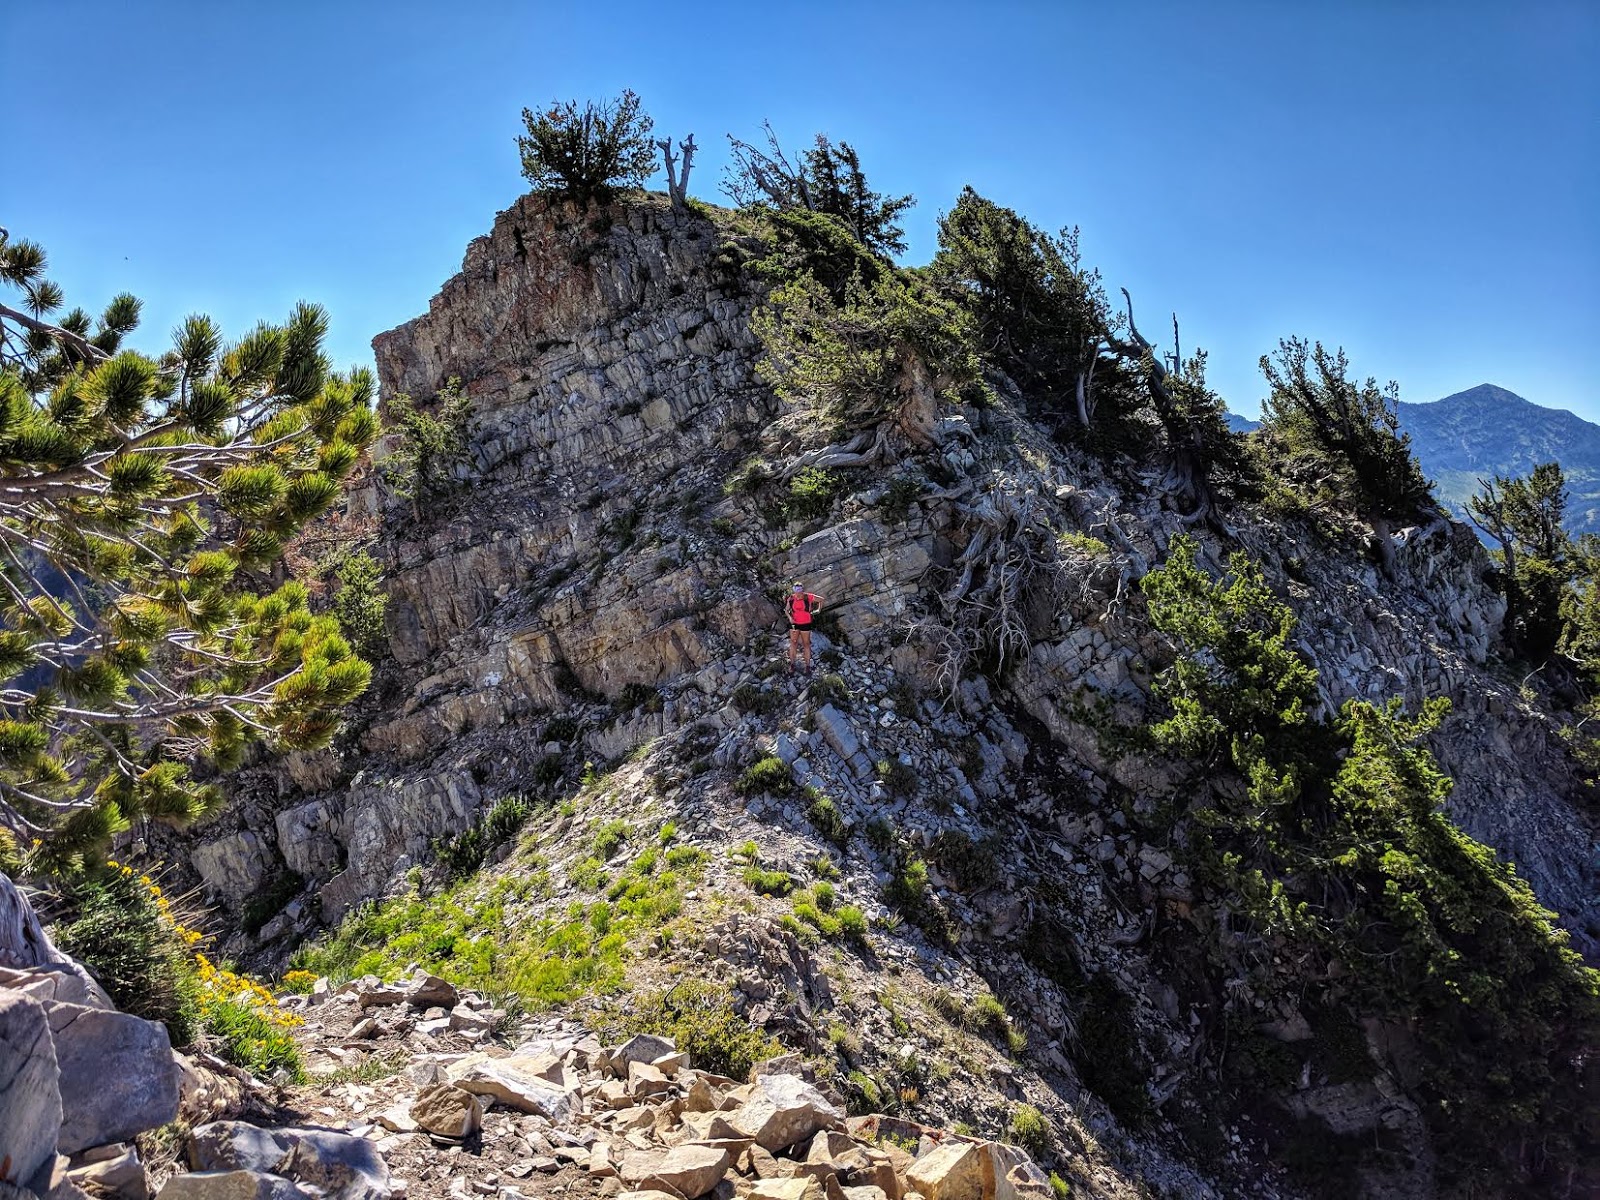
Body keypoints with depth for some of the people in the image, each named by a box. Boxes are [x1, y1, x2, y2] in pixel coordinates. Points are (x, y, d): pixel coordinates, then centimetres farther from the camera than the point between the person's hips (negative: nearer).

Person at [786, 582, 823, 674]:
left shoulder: (808, 597, -14)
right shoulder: (791, 599, -7)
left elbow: (821, 599, 1)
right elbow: (786, 610, 7)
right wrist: (789, 617, -10)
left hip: (805, 624, -2)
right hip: (794, 624, 2)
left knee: (806, 644, 8)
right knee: (793, 643, 5)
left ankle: (808, 666, 16)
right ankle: (792, 664, 13)